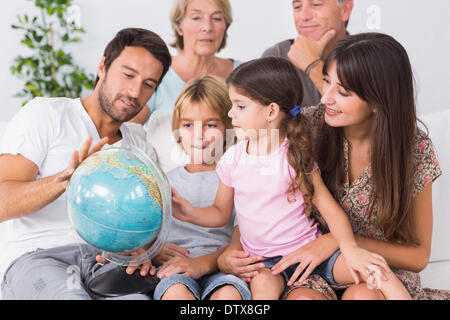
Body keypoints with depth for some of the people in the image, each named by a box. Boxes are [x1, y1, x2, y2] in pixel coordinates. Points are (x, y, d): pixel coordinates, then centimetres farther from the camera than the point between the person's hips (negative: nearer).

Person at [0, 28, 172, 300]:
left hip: (103, 258, 3)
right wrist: (65, 179, -24)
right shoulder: (44, 114, 5)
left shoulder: (143, 153, 20)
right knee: (71, 296, -36)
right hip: (36, 256, -3)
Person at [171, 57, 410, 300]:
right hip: (263, 260, 1)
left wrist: (350, 249, -24)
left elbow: (330, 209, -9)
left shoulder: (296, 157, -8)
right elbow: (221, 213, 11)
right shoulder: (232, 159, 1)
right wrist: (190, 213, -8)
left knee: (369, 268, -22)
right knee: (263, 285, -34)